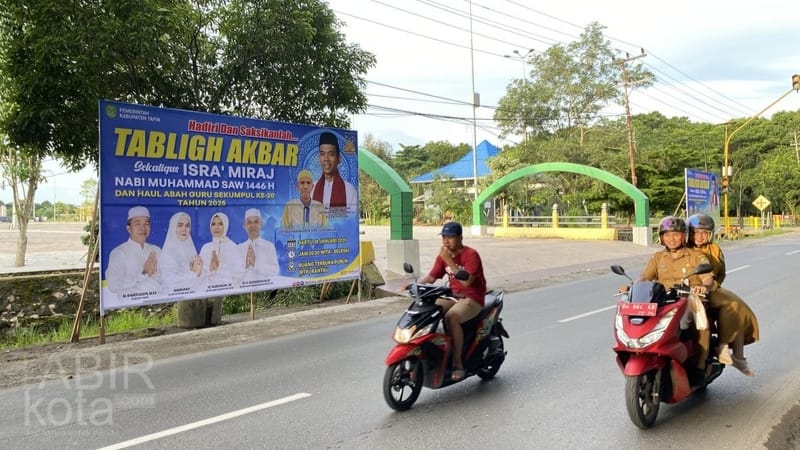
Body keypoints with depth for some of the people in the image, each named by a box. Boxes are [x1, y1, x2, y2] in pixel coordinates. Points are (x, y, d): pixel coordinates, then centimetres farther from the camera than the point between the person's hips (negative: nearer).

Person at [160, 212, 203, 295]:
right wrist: (193, 273, -10)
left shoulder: (191, 248, 9)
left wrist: (197, 271, -6)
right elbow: (170, 280, -15)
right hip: (176, 294, -4)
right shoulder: (168, 251, -7)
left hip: (193, 292, 4)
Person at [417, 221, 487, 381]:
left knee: (451, 317, -34)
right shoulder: (443, 255, 8)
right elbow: (431, 277, 7)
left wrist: (449, 261, -27)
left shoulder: (470, 254, -13)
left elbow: (467, 281, -25)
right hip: (453, 297, 7)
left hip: (472, 299, -7)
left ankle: (458, 363, -24)